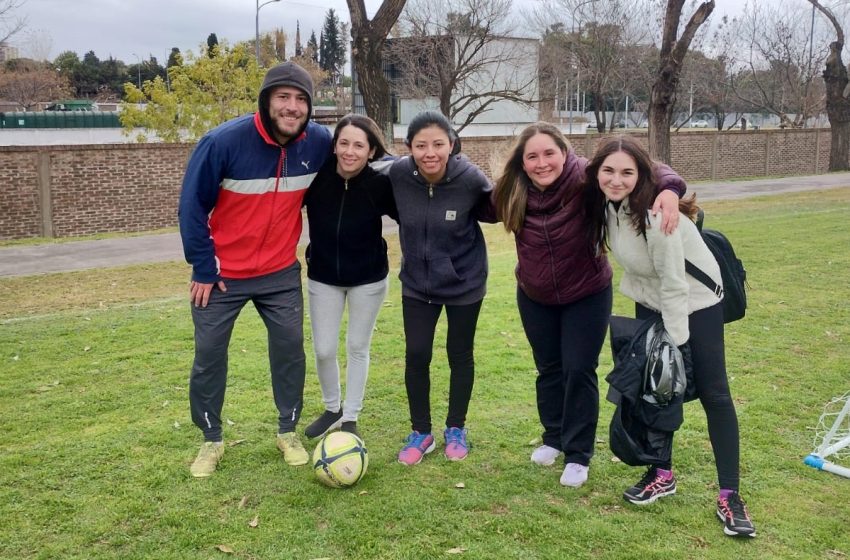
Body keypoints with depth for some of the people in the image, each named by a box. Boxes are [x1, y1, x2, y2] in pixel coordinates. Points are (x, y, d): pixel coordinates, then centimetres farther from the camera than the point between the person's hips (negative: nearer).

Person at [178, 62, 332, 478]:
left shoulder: (318, 143, -11)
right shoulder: (223, 142, -22)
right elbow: (192, 205, -13)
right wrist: (203, 267, -12)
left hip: (281, 273, 3)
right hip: (221, 274, -2)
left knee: (290, 349, 7)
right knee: (209, 356, 6)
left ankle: (288, 432, 27)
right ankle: (211, 440, 25)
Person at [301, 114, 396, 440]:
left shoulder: (380, 183, -21)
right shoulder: (316, 176, -19)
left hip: (368, 278, -1)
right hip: (323, 277, 1)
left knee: (358, 347, 10)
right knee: (323, 350, 6)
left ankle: (351, 418, 27)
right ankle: (332, 410, 32)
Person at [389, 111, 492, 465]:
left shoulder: (470, 178, -24)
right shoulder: (398, 173, -18)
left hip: (464, 282, -1)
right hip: (416, 283, 2)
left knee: (459, 355, 12)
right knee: (416, 356, 2)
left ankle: (456, 429, 32)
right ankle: (421, 433, 21)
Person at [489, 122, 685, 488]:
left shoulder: (585, 179, -27)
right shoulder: (512, 193, -14)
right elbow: (486, 209, 6)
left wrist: (669, 188, -52)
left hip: (587, 295, -3)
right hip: (535, 298, 4)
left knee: (579, 371, 0)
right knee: (548, 369, 17)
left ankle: (578, 454, 16)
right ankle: (554, 437, 37)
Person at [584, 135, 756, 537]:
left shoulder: (655, 215, -31)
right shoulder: (606, 205, -9)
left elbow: (674, 283, -26)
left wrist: (675, 342, -21)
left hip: (695, 301, -7)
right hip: (650, 303, 7)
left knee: (713, 394, -2)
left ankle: (729, 496, 4)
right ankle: (663, 474, 24)